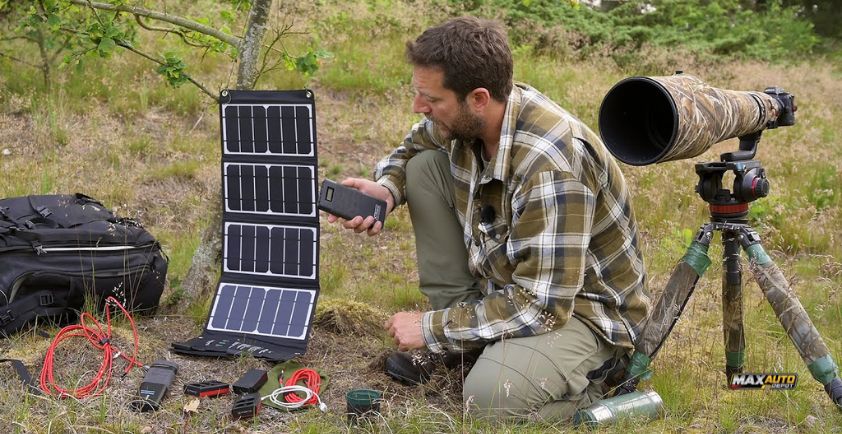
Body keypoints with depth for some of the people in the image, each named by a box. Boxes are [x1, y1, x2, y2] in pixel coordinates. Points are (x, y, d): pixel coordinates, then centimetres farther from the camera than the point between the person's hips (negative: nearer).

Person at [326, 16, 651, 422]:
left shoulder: (551, 168, -35)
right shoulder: (464, 118, -11)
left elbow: (542, 305, -33)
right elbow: (411, 148, 13)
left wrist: (432, 328, -23)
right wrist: (386, 189, -11)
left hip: (579, 305, -8)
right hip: (506, 279, 8)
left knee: (491, 397, -34)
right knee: (426, 166, -4)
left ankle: (584, 377, 1)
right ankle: (454, 333, 5)